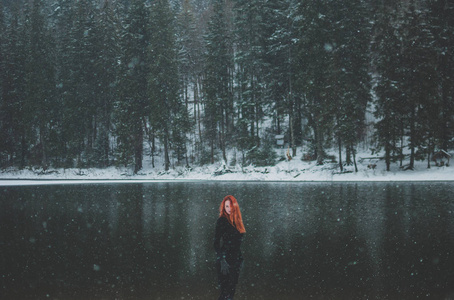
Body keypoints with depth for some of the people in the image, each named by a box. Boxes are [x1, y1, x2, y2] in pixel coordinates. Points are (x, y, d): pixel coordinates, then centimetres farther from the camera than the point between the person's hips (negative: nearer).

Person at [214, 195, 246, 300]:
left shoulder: (236, 221, 12)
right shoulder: (222, 220, -10)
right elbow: (216, 243, -13)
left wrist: (240, 259, 16)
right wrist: (222, 261, -19)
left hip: (236, 259, 8)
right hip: (226, 260, -8)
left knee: (232, 289, 9)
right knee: (226, 291, -9)